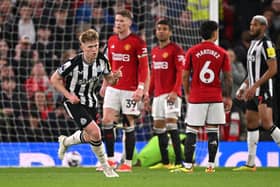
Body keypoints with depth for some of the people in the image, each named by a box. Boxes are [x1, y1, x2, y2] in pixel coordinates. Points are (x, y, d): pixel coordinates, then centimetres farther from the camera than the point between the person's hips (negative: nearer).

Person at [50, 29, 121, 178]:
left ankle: (65, 142, 48)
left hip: (90, 101, 6)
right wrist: (68, 95, -21)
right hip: (74, 102, -6)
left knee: (88, 137, 17)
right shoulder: (74, 63, -25)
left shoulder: (102, 60, -12)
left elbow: (109, 80, 3)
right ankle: (105, 167, -3)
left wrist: (115, 77, -20)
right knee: (95, 132, -20)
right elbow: (54, 79, -13)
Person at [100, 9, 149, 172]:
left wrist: (141, 88, -16)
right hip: (113, 88, 5)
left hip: (130, 90, -5)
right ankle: (111, 159, 5)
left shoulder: (138, 42, -8)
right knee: (107, 120, -4)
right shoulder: (112, 41, 10)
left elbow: (144, 67, -10)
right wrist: (105, 84, 19)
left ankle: (128, 163, 6)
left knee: (129, 124, 0)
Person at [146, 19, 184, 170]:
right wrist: (149, 93, 20)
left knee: (171, 124, -16)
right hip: (158, 94, 8)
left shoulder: (176, 50, -6)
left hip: (171, 94, -8)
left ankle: (179, 161, -16)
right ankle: (164, 162, 16)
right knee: (158, 127, 8)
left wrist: (175, 91, -22)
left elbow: (181, 72, -13)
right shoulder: (154, 51, 17)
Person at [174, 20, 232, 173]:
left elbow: (185, 76, 3)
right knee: (213, 132, 7)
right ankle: (211, 165, 5)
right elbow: (228, 78, 2)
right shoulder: (222, 53, 0)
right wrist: (228, 97, 12)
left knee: (191, 132, 2)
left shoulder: (192, 52, -1)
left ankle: (188, 165, -1)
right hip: (216, 98, 1)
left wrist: (187, 93, 17)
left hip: (196, 98, -1)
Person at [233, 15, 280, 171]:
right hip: (254, 90, 10)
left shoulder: (266, 44, -12)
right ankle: (250, 164, 13)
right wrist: (244, 86, 18)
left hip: (263, 90, -10)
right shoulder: (253, 43, 17)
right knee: (251, 123, 9)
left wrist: (255, 86, -21)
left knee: (267, 123, -17)